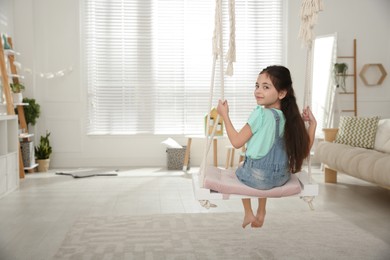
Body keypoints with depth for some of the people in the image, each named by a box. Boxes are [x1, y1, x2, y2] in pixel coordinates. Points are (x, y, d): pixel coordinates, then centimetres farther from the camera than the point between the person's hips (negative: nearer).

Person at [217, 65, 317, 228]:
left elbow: (237, 142, -15)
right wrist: (312, 123, 4)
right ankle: (261, 213, 43)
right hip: (282, 178, 5)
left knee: (238, 170, 30)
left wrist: (224, 115, -8)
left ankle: (248, 213, 32)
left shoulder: (261, 114, -20)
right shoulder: (291, 117, -5)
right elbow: (304, 151, 0)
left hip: (258, 177, -5)